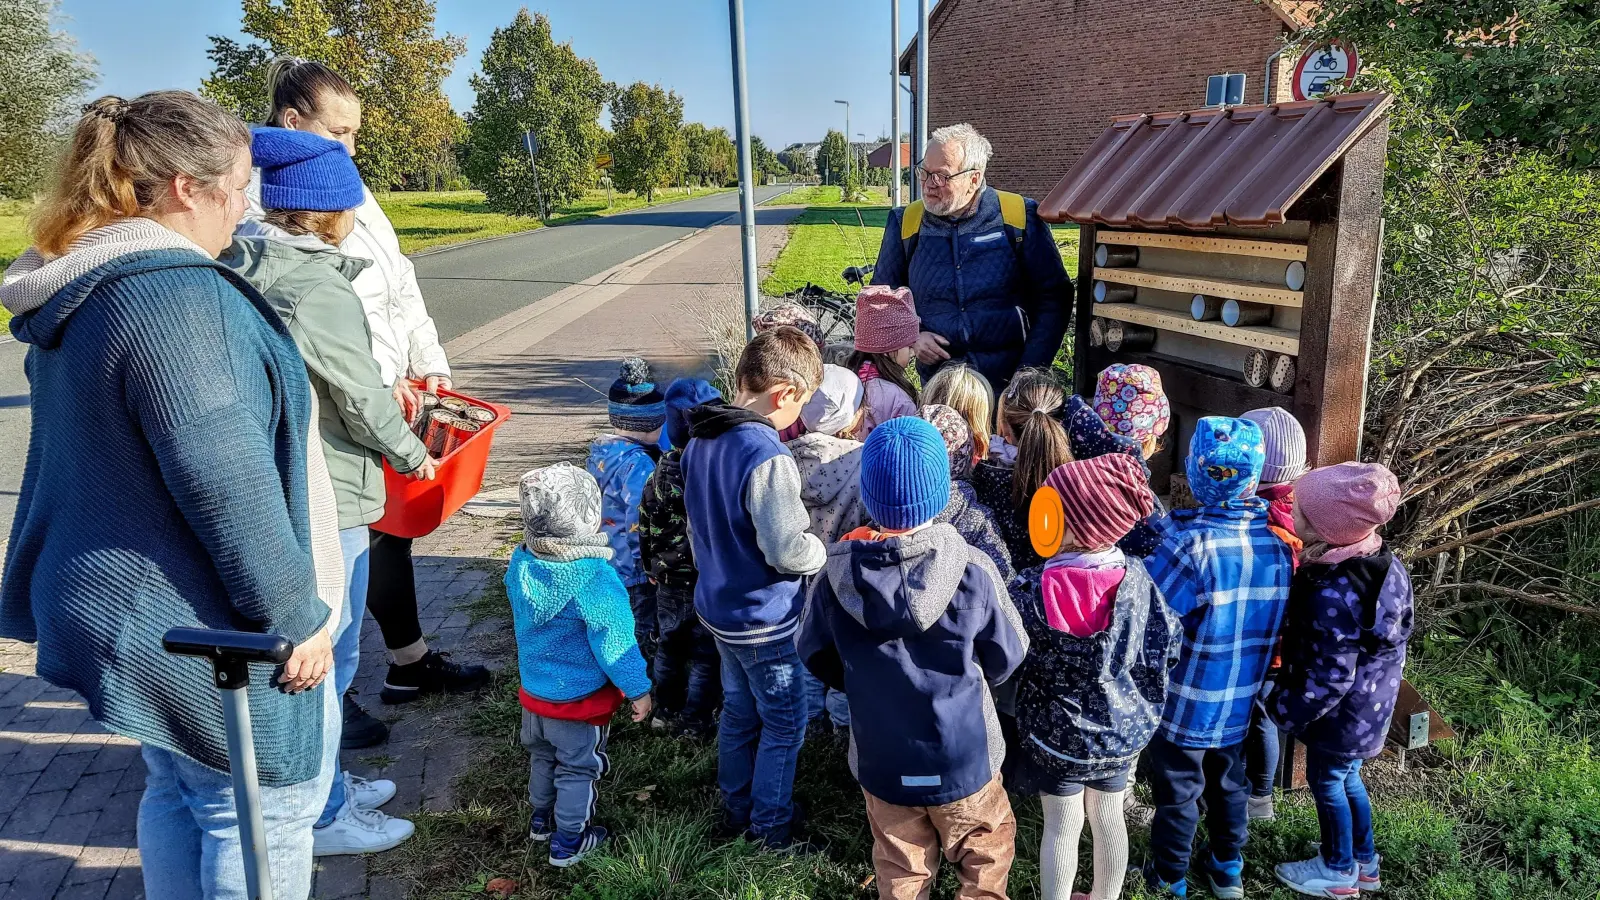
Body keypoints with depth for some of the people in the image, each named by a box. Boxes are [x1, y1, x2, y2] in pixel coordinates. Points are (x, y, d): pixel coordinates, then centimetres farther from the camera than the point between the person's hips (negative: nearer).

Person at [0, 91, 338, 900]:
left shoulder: (81, 292, 8)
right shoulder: (174, 294, -24)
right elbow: (225, 484, -27)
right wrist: (294, 614, -18)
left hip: (133, 612, 10)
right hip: (201, 627, -10)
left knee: (179, 791, 24)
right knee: (269, 801, 7)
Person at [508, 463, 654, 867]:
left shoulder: (520, 562, -12)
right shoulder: (594, 580, -32)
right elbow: (615, 643, -24)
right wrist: (638, 690, -13)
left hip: (534, 690, 6)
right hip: (581, 699, -6)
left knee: (542, 756, 27)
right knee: (579, 768, 14)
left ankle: (541, 819, 46)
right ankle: (568, 842, 28)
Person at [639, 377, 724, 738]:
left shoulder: (660, 474, -6)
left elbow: (646, 528, 5)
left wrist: (650, 567, 20)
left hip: (669, 582, 5)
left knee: (668, 647, 22)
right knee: (706, 654, 11)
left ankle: (666, 711, 36)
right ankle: (696, 721, 22)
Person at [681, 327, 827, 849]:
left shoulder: (701, 439, -2)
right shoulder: (768, 458, -30)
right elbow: (788, 551, -27)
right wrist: (827, 548, -8)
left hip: (717, 605, 8)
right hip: (765, 619, -8)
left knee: (738, 710, 24)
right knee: (784, 724, 12)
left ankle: (736, 811, 41)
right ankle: (771, 828, 28)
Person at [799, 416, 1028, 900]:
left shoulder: (839, 574, -19)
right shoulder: (973, 571, -24)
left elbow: (816, 656, -2)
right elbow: (1007, 659, -8)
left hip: (881, 761, 2)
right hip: (963, 757, -2)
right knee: (986, 853, 25)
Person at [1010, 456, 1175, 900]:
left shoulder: (1032, 589, -25)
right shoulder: (1135, 577, -15)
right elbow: (1160, 650, -4)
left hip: (1057, 730, -3)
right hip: (1122, 728, 3)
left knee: (1061, 825, 14)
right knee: (1108, 816, 22)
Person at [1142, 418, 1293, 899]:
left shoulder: (1192, 540, -29)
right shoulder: (1278, 539, -10)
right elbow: (1280, 619, 2)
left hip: (1186, 702, -5)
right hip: (1241, 702, 5)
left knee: (1177, 793, 15)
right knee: (1229, 785, 26)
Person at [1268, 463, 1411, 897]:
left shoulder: (1332, 595, -36)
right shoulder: (1386, 561, -9)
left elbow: (1329, 680, -28)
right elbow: (1402, 629, 7)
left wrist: (1284, 708, -13)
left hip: (1342, 714, -8)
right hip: (1372, 704, 8)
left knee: (1326, 782, 15)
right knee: (1347, 779, 26)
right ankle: (1364, 861, 45)